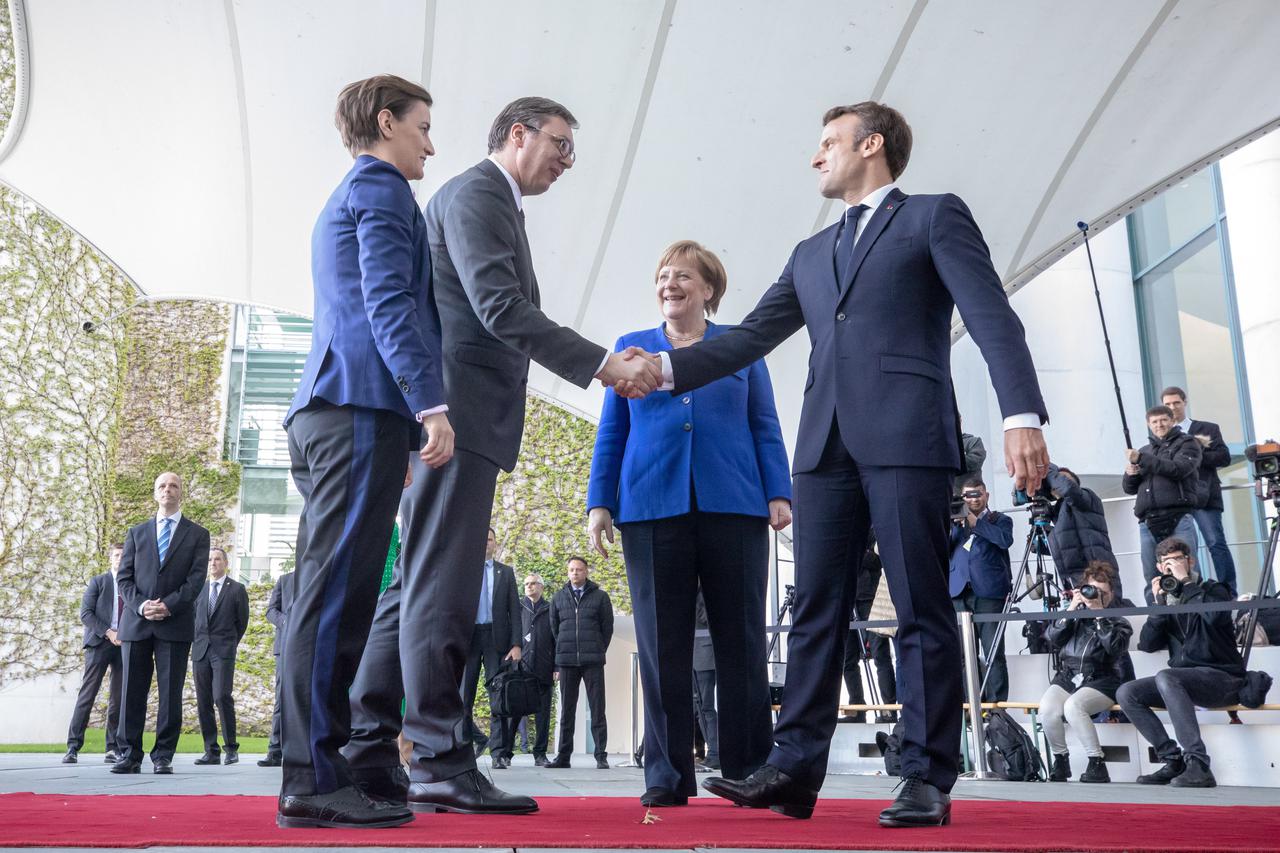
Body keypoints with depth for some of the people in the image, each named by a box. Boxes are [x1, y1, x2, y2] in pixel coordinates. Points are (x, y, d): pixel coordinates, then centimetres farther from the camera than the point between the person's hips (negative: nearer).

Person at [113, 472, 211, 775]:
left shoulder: (197, 535, 9)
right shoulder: (137, 532, 15)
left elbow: (196, 578, -1)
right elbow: (123, 577, 8)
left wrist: (169, 605, -14)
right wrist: (140, 605, -10)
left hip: (176, 623, -2)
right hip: (136, 622, 2)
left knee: (171, 693, -1)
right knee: (132, 691, 2)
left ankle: (163, 756, 4)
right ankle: (130, 755, 8)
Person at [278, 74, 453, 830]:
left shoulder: (346, 199, 30)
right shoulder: (381, 188, 0)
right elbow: (390, 303, -14)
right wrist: (431, 403, -21)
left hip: (331, 409, 10)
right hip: (363, 406, -10)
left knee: (335, 593, 7)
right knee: (338, 592, -12)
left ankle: (315, 772, 9)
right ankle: (316, 780, -11)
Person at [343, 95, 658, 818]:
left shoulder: (498, 205, 27)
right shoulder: (475, 192, -4)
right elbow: (499, 306, -17)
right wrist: (604, 363, -19)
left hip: (468, 417, 10)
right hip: (456, 409, -10)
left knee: (419, 587, 8)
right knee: (440, 587, -10)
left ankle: (369, 754, 13)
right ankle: (443, 762, -7)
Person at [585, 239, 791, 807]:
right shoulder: (631, 348, 17)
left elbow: (765, 428, 11)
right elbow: (611, 433, 14)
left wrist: (779, 493, -2)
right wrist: (599, 502, 5)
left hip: (733, 506, 0)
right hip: (653, 507, 1)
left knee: (740, 640, 1)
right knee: (662, 644, 1)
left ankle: (749, 771, 9)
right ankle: (668, 775, 7)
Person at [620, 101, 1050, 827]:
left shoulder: (935, 217, 8)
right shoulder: (811, 254, 25)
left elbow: (992, 318, -3)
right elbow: (751, 337, 19)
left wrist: (1023, 415, -15)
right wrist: (667, 369, 7)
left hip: (907, 438, -6)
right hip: (826, 446, 6)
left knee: (922, 611, -2)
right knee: (816, 612, 3)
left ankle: (928, 777, 5)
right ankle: (795, 769, 6)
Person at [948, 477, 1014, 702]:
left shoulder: (1000, 520, 14)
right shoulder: (955, 521, 23)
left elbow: (1005, 540, -7)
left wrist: (975, 522, -5)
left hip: (989, 592, -3)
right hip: (959, 591, 3)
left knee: (993, 652, -7)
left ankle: (996, 704, -7)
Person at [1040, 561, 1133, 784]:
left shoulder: (1120, 612, 4)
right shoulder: (1075, 607, 13)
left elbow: (1116, 646, -13)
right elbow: (1052, 638, 2)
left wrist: (1099, 613, -17)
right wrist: (1070, 610, -7)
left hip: (1103, 679, -4)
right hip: (1069, 675, 4)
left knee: (1073, 706, -32)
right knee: (1047, 707, -24)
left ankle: (1097, 764, -18)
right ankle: (1060, 761, -1)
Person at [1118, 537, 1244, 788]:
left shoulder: (1213, 589, 4)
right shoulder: (1168, 599, 15)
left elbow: (1215, 614, -22)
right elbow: (1147, 644, 5)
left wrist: (1185, 580, -12)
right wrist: (1159, 603, -4)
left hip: (1221, 677, -6)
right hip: (1185, 679, 6)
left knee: (1165, 677, -34)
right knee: (1126, 693, -12)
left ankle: (1198, 765, -36)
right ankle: (1173, 760, -13)